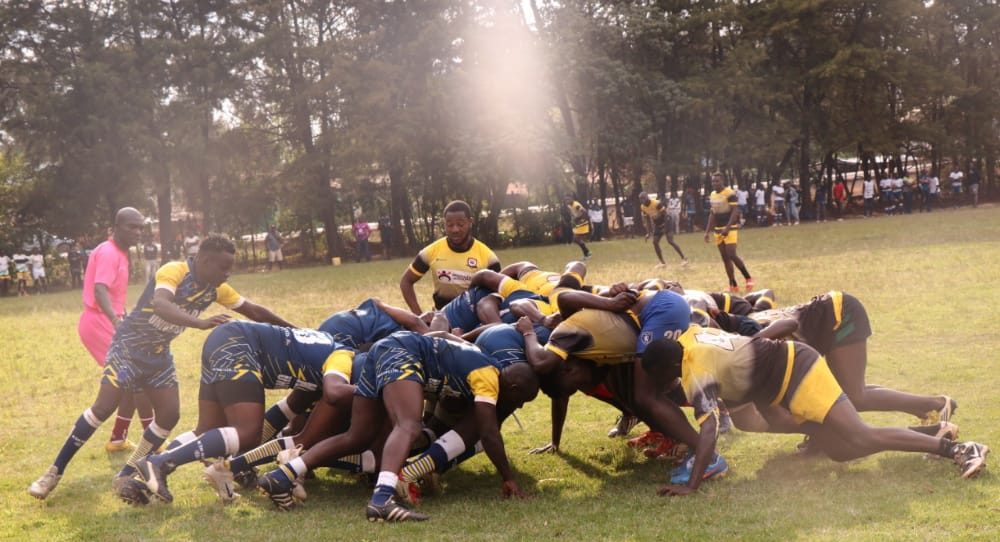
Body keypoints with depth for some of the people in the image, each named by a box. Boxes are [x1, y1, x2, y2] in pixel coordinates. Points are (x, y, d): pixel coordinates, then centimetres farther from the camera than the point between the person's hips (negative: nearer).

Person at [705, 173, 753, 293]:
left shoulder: (730, 193, -11)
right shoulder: (712, 195, 12)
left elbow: (735, 212, -17)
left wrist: (727, 228, -26)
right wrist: (707, 232, 14)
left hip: (730, 228, -8)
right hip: (718, 230, 8)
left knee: (732, 255, -16)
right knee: (725, 258, 6)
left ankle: (748, 277, 0)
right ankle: (733, 285, 10)